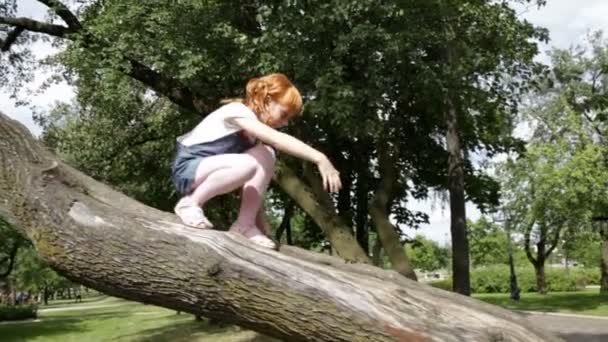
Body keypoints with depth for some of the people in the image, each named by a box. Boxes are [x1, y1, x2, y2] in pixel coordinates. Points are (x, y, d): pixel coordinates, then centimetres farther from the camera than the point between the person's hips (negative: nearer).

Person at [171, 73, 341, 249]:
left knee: (266, 155, -10)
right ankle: (190, 203, -13)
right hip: (186, 168, -8)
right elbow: (277, 139, -34)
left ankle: (245, 224, -12)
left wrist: (262, 224, 3)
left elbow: (256, 182, 9)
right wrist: (319, 158, -40)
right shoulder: (237, 111, -17)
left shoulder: (255, 132, 10)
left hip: (210, 170, 8)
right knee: (246, 165, -33)